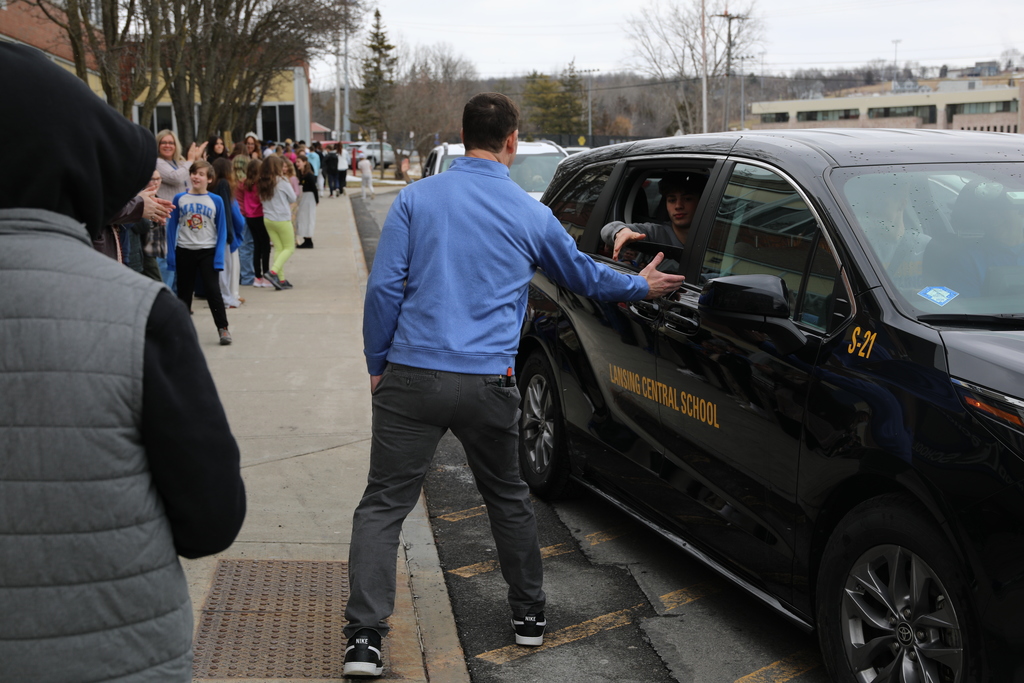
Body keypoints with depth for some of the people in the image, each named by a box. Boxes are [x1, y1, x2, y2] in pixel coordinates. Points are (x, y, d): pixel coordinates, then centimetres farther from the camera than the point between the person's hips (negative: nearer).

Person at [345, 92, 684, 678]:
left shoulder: (417, 198, 2)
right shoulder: (530, 214, 6)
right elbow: (583, 274, 21)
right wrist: (642, 286, 39)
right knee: (509, 499, 21)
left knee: (384, 503, 4)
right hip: (488, 383, 1)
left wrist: (377, 363, 8)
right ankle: (531, 614, 33)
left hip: (412, 376, -1)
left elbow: (384, 286, -2)